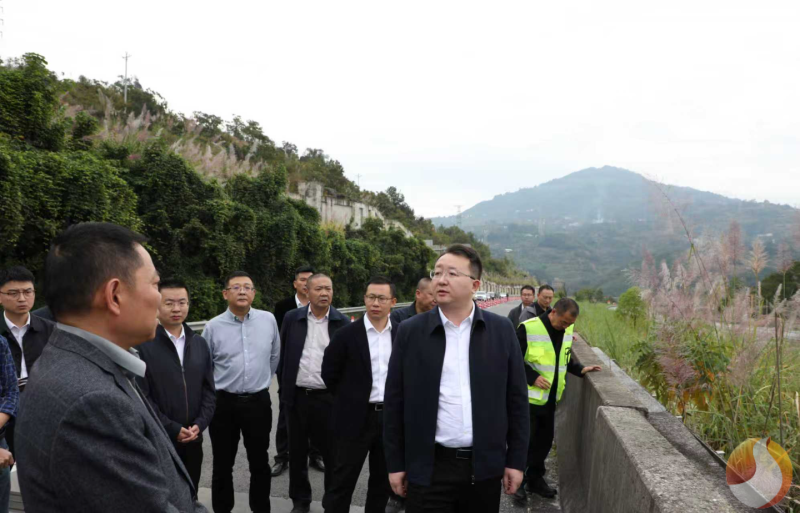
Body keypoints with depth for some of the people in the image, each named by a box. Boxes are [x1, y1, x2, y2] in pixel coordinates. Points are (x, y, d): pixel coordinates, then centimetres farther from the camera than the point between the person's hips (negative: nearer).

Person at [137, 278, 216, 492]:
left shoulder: (199, 343, 8)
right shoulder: (143, 345, -11)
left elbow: (209, 390, 8)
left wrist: (200, 424, -6)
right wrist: (173, 429, -15)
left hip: (193, 440, 5)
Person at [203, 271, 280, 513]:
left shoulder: (268, 320, -3)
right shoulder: (213, 327, -7)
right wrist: (215, 392, 10)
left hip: (258, 402, 1)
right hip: (223, 403, -1)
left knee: (260, 463, 14)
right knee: (222, 465, 12)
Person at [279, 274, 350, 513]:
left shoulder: (343, 322, -3)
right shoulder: (292, 318, 1)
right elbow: (283, 355, 8)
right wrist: (284, 388, 7)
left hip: (329, 398, -2)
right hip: (297, 396, 2)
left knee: (332, 453, 7)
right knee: (297, 453, 14)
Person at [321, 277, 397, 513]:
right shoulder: (346, 334, -8)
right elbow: (329, 373, -1)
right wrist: (349, 400, 1)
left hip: (391, 416, 4)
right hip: (356, 418, -3)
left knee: (383, 482, 16)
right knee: (342, 483, 4)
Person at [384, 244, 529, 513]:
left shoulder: (501, 330, -1)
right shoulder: (410, 331, -3)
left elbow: (516, 398, 3)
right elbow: (394, 402, 0)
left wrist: (516, 459, 2)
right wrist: (395, 464, 0)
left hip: (485, 465, 1)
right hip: (429, 467, -1)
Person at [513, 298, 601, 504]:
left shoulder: (567, 330, 3)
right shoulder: (529, 328, -19)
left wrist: (580, 370, 4)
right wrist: (533, 377, -21)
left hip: (550, 397, 6)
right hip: (529, 396, -6)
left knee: (544, 440, 15)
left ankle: (535, 478, 32)